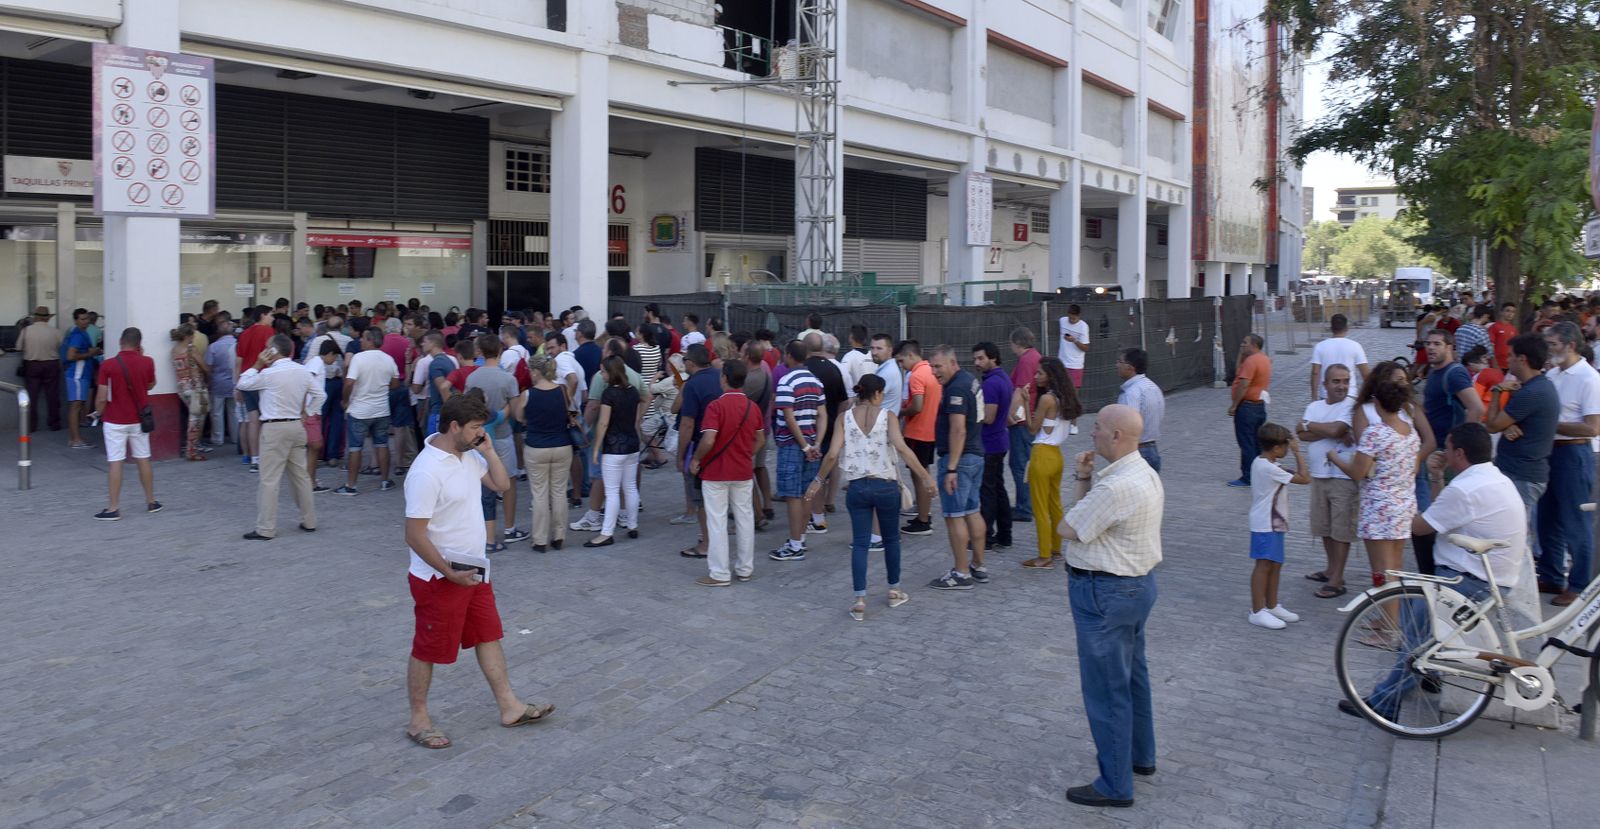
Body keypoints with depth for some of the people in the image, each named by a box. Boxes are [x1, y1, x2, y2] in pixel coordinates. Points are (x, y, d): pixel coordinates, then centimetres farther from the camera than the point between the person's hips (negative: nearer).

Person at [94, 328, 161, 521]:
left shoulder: (108, 365, -14)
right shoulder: (147, 362, -6)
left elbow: (102, 397, -13)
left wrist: (98, 413, 7)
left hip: (115, 421, -3)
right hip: (139, 420, 3)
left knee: (115, 463, -1)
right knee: (143, 460, 13)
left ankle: (114, 508, 0)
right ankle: (151, 502, 21)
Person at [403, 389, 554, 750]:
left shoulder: (469, 455, 2)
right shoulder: (426, 471, -25)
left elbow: (502, 484, 12)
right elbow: (415, 535, -24)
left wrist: (488, 451, -3)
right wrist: (450, 573, -24)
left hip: (473, 572, 9)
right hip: (440, 578, -9)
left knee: (489, 636, 16)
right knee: (428, 650, 7)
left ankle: (509, 707, 27)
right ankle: (418, 720, 22)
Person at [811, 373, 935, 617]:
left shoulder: (845, 418, 0)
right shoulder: (887, 416, -6)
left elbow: (832, 454, -8)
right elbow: (901, 448, -19)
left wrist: (819, 480, 5)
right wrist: (925, 476, -16)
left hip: (858, 487, 1)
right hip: (886, 486, -1)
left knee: (860, 544, 5)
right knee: (891, 539, 18)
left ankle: (860, 600, -3)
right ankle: (894, 591, 31)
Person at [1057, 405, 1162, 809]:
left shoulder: (1116, 487, -28)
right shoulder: (1145, 473, 6)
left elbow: (1067, 529, -18)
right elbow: (1098, 514, 10)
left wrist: (1082, 483, -3)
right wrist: (1085, 480, -3)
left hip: (1106, 593, -11)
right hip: (1137, 582, 11)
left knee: (1106, 688, 0)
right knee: (1133, 674, 24)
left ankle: (1115, 785, 10)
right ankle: (1140, 755, 41)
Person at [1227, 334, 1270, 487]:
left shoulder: (1251, 360, -18)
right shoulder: (1265, 359, 13)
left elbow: (1243, 385, -23)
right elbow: (1239, 372, 17)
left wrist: (1234, 405, -19)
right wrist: (1241, 354, 9)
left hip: (1247, 407, -10)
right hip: (1260, 405, 10)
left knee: (1246, 444, -4)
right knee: (1258, 442, 14)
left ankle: (1247, 477, -1)